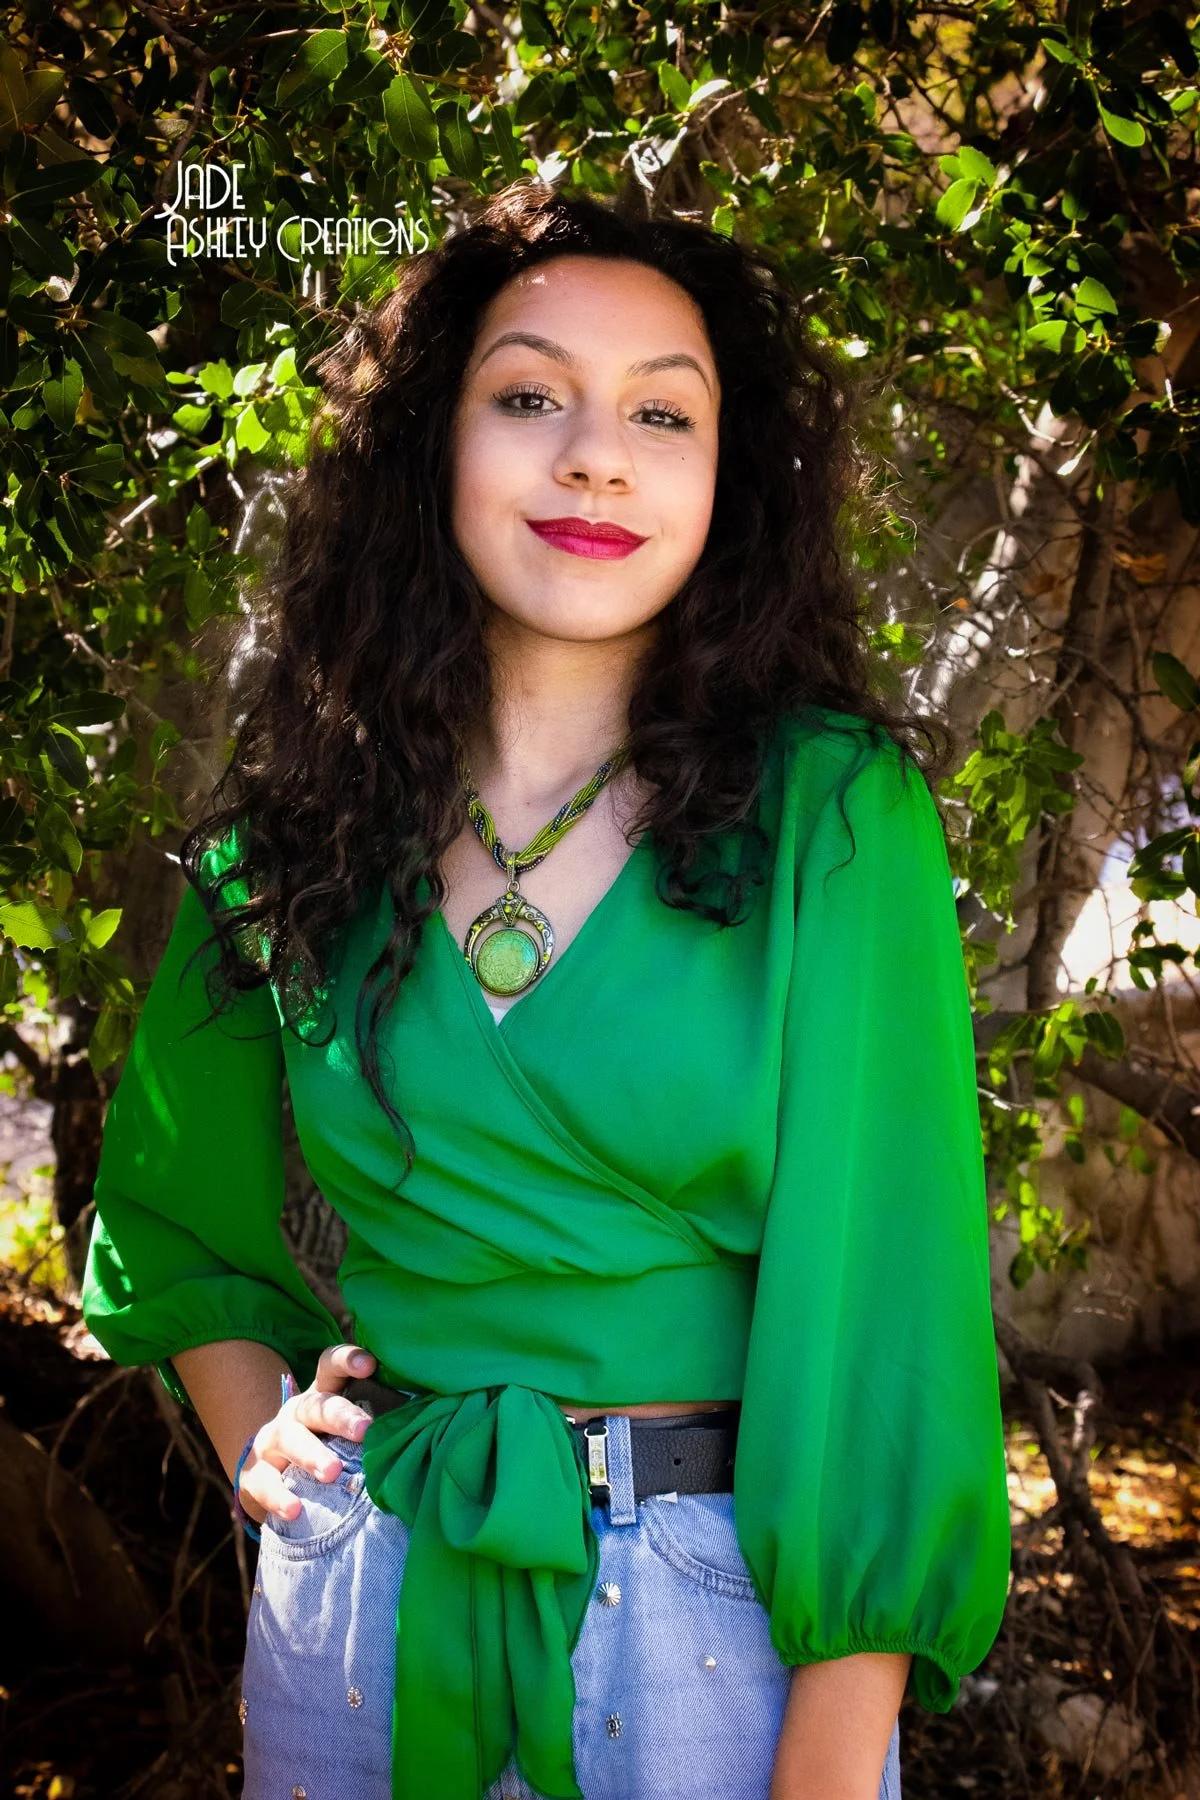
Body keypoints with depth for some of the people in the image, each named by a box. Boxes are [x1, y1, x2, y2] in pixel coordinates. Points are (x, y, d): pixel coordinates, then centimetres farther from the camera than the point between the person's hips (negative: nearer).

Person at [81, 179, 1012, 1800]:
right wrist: (255, 1446, 2)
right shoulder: (310, 827, 0)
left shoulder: (829, 814, -10)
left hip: (721, 1607, -2)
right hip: (359, 1600, 3)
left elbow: (875, 1288, -14)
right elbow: (173, 1211, 16)